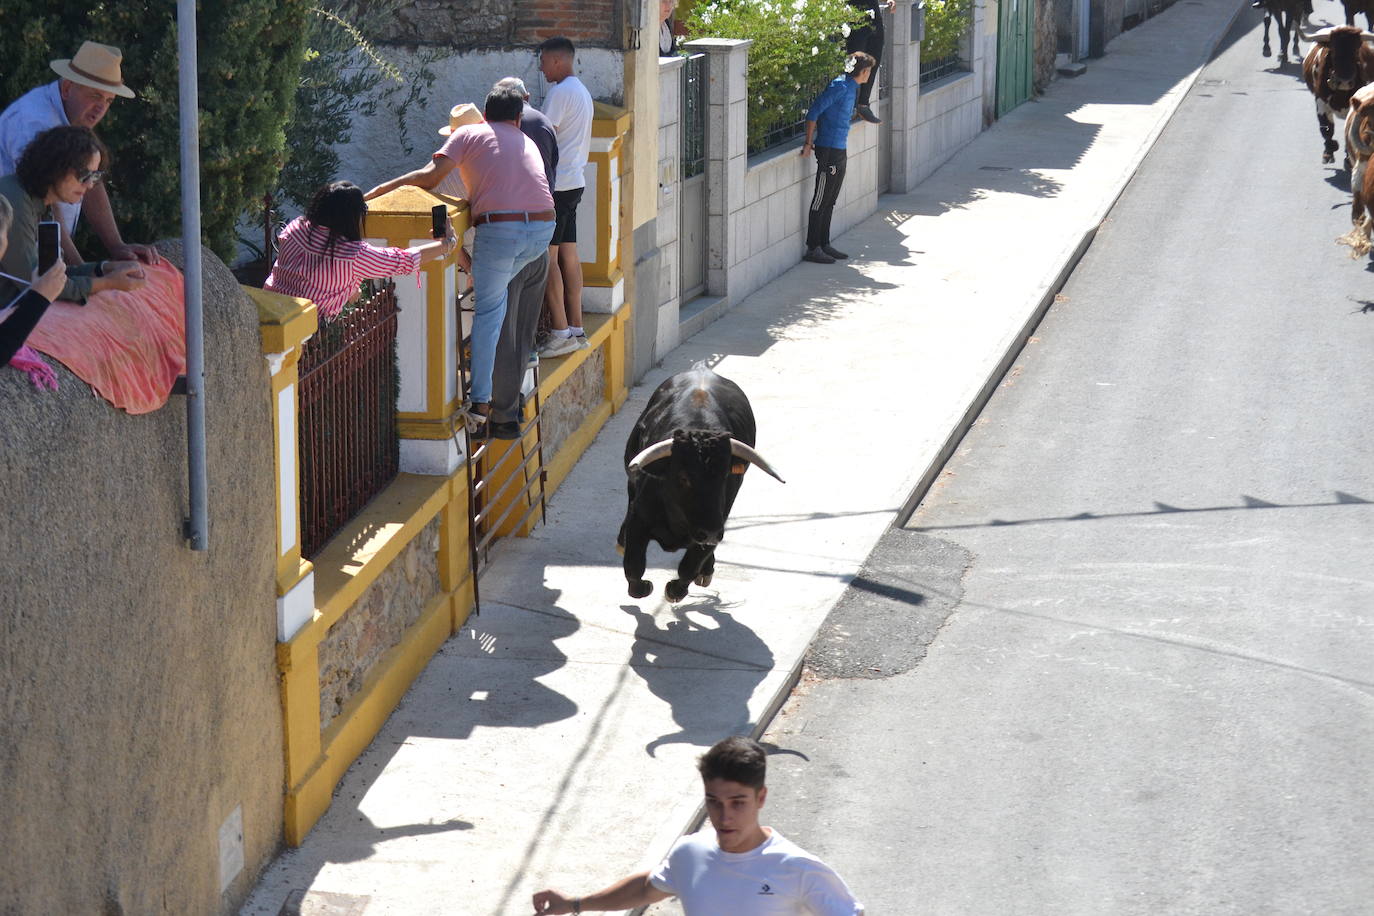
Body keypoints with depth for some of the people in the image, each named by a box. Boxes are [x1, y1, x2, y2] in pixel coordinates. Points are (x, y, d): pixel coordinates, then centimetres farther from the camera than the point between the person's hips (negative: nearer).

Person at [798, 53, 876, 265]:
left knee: (830, 201, 14)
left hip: (839, 151, 9)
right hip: (829, 150, -9)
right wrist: (808, 143, -16)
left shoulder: (850, 88, 12)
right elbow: (813, 113, -18)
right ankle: (812, 248, -1)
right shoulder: (840, 87, -16)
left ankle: (824, 245, 21)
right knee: (821, 200, -4)